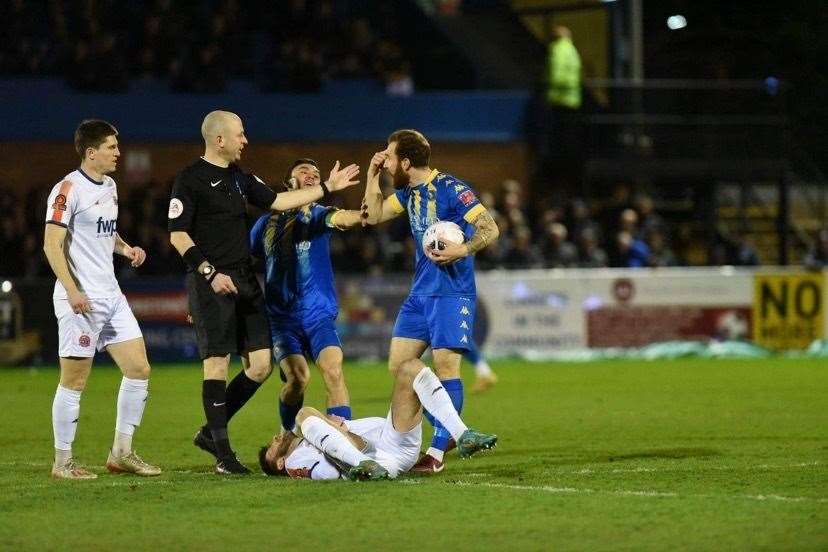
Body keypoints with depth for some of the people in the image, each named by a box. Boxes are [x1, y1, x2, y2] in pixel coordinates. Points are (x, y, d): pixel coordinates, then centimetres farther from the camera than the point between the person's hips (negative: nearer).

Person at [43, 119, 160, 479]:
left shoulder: (110, 186, 15)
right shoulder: (69, 189, -12)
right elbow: (52, 244, -15)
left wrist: (126, 248, 8)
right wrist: (72, 291, -22)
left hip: (111, 295, 9)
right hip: (81, 300, -9)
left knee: (139, 370, 6)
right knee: (74, 381, -3)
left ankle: (122, 453, 15)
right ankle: (63, 462, 6)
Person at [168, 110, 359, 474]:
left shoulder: (239, 177, 16)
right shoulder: (190, 180, -7)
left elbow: (276, 201, 25)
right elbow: (177, 234, -11)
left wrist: (327, 188, 24)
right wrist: (210, 272, -18)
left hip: (245, 281, 8)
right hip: (211, 284, -8)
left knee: (260, 365, 3)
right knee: (217, 363, -9)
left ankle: (211, 432, 16)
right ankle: (223, 454, -4)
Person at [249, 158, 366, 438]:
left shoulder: (318, 215, 6)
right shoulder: (267, 223, 12)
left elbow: (341, 218, -18)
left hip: (318, 312, -1)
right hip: (282, 316, 1)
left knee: (333, 370, -20)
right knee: (297, 377, -15)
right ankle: (288, 435, 10)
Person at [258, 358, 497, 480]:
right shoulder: (294, 461, 22)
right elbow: (329, 473, -1)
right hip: (378, 461, -6)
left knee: (411, 368, -3)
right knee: (306, 414, -17)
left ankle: (463, 437, -18)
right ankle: (363, 464, -43)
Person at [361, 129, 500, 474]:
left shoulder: (451, 189, -14)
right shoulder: (409, 193, 11)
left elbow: (490, 229, -15)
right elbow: (374, 215, 22)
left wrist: (463, 250, -30)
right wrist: (372, 176, 12)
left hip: (452, 293, -9)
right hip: (420, 292, 9)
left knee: (446, 366, -10)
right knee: (398, 365, 5)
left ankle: (438, 451, -8)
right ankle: (446, 431, 15)